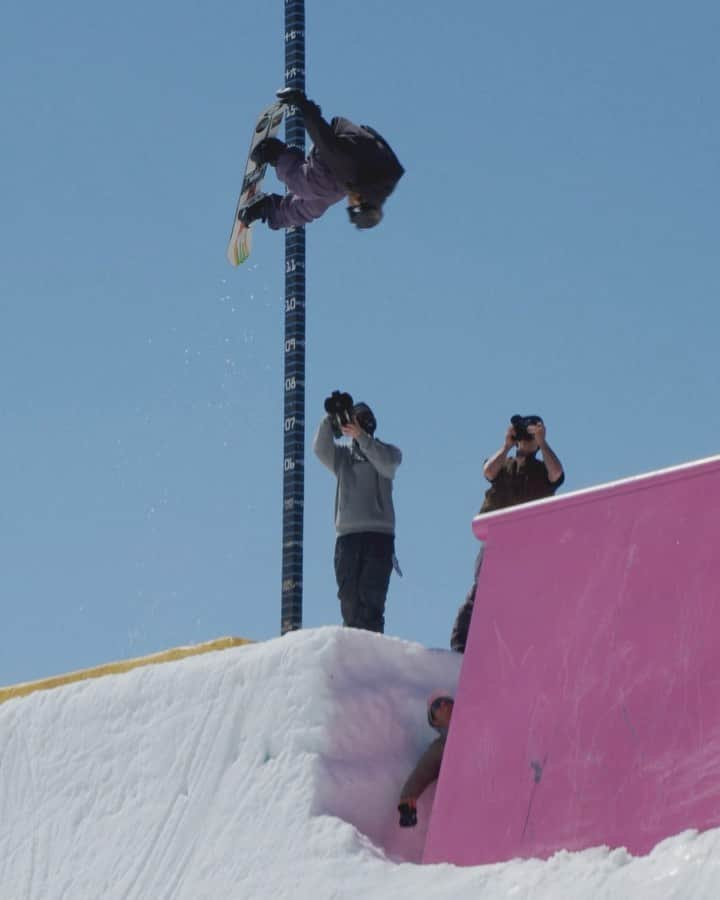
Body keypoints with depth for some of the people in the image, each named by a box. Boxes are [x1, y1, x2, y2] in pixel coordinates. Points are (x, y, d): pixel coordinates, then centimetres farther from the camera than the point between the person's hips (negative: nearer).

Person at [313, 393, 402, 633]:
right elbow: (320, 449, 3)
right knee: (349, 598, -4)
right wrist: (330, 419, -8)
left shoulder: (388, 452, 14)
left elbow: (386, 464, -8)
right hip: (347, 535, 3)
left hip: (379, 534, -3)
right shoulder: (343, 456, 21)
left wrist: (360, 436, -18)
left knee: (370, 597, -14)